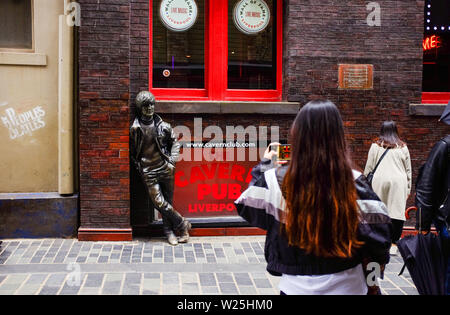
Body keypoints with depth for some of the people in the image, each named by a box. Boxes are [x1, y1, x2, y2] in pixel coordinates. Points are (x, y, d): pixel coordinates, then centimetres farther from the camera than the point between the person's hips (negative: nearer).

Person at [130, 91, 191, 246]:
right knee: (159, 202, -8)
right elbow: (132, 151, 9)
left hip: (165, 168, 1)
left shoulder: (162, 126, 2)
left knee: (167, 201, 6)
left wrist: (172, 160, 4)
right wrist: (138, 166, 1)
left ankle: (169, 230, 19)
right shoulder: (135, 128, -2)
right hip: (148, 172, -1)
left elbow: (175, 142, 14)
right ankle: (182, 224, 6)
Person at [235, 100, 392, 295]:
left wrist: (264, 164, 15)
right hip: (347, 286, 0)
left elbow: (246, 206, 3)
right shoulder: (354, 184, -15)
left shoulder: (276, 180, -14)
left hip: (296, 287, 0)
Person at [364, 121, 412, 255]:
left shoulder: (375, 146, 6)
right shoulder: (403, 147, 11)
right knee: (397, 212, -2)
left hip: (379, 181, 0)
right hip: (399, 182, 0)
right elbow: (408, 170, 14)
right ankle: (394, 244, -5)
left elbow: (368, 168, 7)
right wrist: (408, 189, 21)